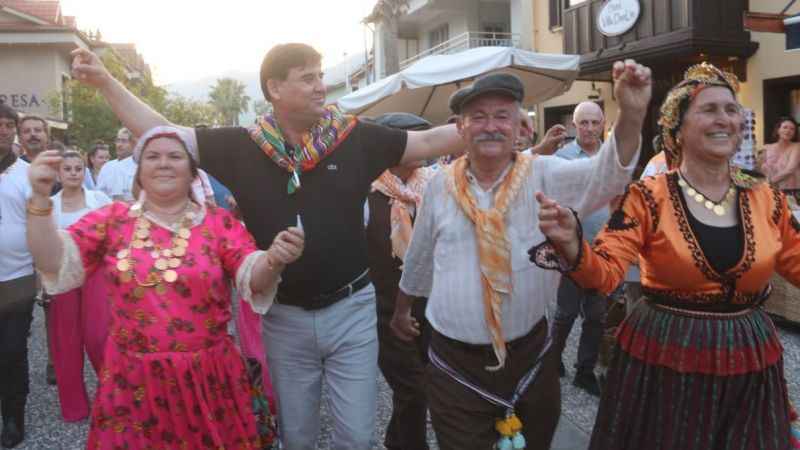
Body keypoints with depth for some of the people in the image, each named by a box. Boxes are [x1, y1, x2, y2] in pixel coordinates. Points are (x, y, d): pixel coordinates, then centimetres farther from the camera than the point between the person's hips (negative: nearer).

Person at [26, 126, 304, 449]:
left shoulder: (220, 222, -2)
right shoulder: (112, 219, 2)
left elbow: (253, 279, -12)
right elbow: (54, 265, -5)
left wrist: (274, 260, -35)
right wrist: (40, 198, -18)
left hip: (208, 378, -1)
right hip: (132, 380, 1)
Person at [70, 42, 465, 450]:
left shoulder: (356, 138, -6)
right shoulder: (240, 147, -5)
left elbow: (430, 141, -1)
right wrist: (105, 82, -6)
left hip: (350, 309, 0)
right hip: (284, 316, 1)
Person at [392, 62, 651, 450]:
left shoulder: (544, 176, -6)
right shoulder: (440, 185, -1)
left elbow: (605, 175, -25)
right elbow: (419, 259, 13)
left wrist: (631, 114, -42)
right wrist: (402, 310, 24)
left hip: (530, 358, 1)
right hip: (454, 366, 0)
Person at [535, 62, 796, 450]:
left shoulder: (768, 200, 2)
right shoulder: (649, 197, -10)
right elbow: (605, 272, -18)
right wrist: (570, 245, -37)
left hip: (748, 360, 4)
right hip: (664, 357, -4)